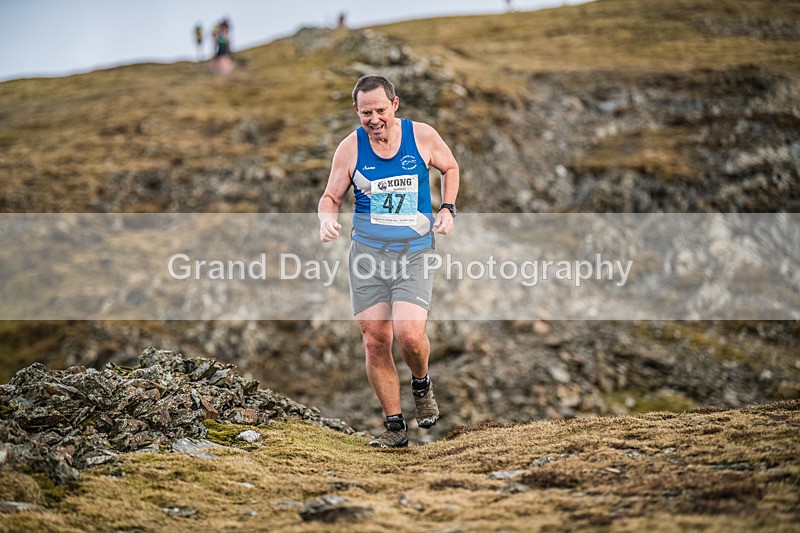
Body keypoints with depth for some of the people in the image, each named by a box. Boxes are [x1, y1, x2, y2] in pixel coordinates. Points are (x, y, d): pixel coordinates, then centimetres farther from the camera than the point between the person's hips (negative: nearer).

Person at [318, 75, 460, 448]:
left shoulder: (422, 136, -2)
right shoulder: (350, 148, -2)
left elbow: (450, 168, 17)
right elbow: (331, 197, 7)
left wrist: (447, 209, 2)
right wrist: (327, 219, -15)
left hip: (415, 253, -1)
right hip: (368, 252, 2)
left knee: (409, 334, -19)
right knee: (375, 342, -1)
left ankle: (421, 385, 15)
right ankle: (394, 426, 13)